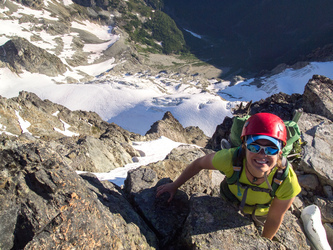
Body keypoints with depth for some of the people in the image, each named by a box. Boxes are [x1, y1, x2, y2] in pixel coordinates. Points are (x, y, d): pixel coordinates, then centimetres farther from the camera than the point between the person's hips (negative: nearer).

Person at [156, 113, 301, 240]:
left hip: (261, 212, 0)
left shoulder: (287, 182, -42)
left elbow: (274, 219, -23)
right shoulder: (230, 159, -43)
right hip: (231, 200, 1)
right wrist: (175, 185, -11)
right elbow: (199, 164, -21)